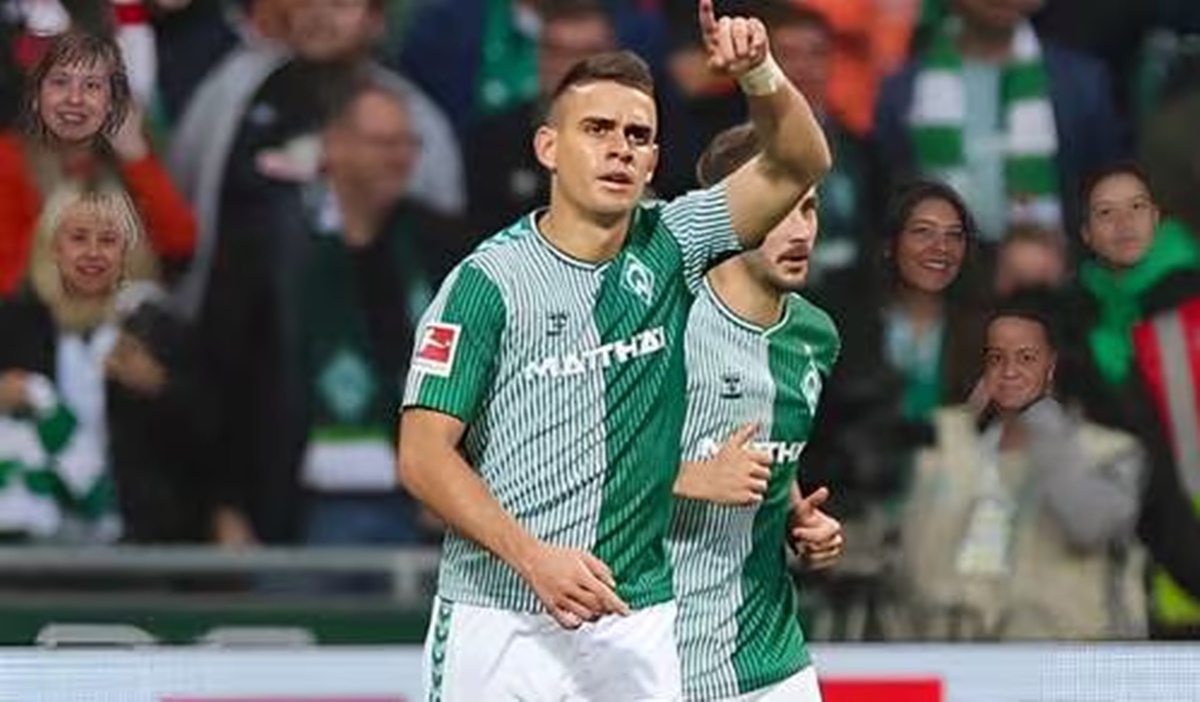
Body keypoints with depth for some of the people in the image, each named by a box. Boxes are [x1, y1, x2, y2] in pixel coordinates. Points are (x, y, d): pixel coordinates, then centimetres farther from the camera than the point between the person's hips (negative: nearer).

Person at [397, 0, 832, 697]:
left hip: (637, 626, 4)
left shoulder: (669, 249, 7)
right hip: (500, 629, -4)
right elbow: (425, 454, -9)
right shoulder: (490, 279, -6)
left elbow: (799, 164, 2)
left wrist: (760, 74, -18)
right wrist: (534, 557, -20)